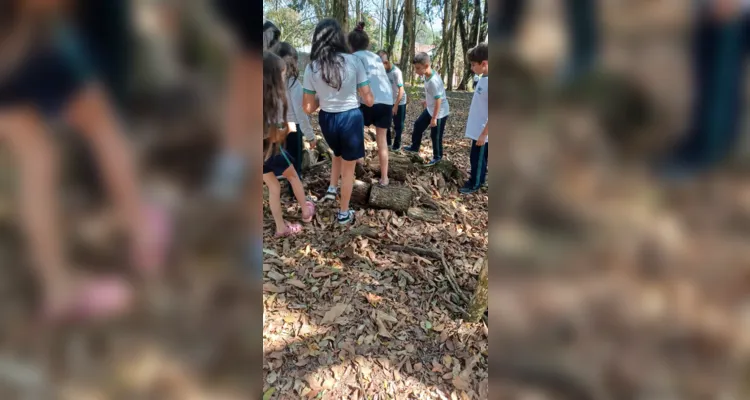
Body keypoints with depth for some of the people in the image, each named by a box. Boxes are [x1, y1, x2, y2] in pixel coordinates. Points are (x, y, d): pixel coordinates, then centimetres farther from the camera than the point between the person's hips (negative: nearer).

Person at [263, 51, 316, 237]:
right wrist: (289, 127, -4)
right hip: (271, 150, -5)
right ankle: (306, 210, 39)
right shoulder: (273, 99, -20)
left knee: (273, 187, 19)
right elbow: (273, 136, -24)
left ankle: (281, 227, 26)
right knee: (293, 176, 21)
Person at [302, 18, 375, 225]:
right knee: (348, 167, 14)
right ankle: (343, 213, 25)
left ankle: (331, 189, 30)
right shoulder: (353, 61, -12)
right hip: (351, 118, -2)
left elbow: (308, 107, -4)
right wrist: (369, 98, 13)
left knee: (338, 154, 35)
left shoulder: (312, 67, -6)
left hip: (327, 119, 3)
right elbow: (369, 100, -9)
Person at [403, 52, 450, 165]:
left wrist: (434, 118, -23)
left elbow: (438, 100, -28)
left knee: (435, 136, 5)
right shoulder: (427, 75, -5)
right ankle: (415, 147, 39)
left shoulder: (434, 80, -32)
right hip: (430, 109, 9)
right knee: (418, 125, 20)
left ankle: (437, 157, 25)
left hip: (440, 112, -9)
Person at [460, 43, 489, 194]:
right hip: (477, 128, 9)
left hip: (482, 132, -9)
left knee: (477, 157, 7)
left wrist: (484, 134, -22)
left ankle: (474, 184, 24)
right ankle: (479, 176, 42)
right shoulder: (483, 78, 4)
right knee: (478, 156, 24)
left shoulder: (488, 82, -25)